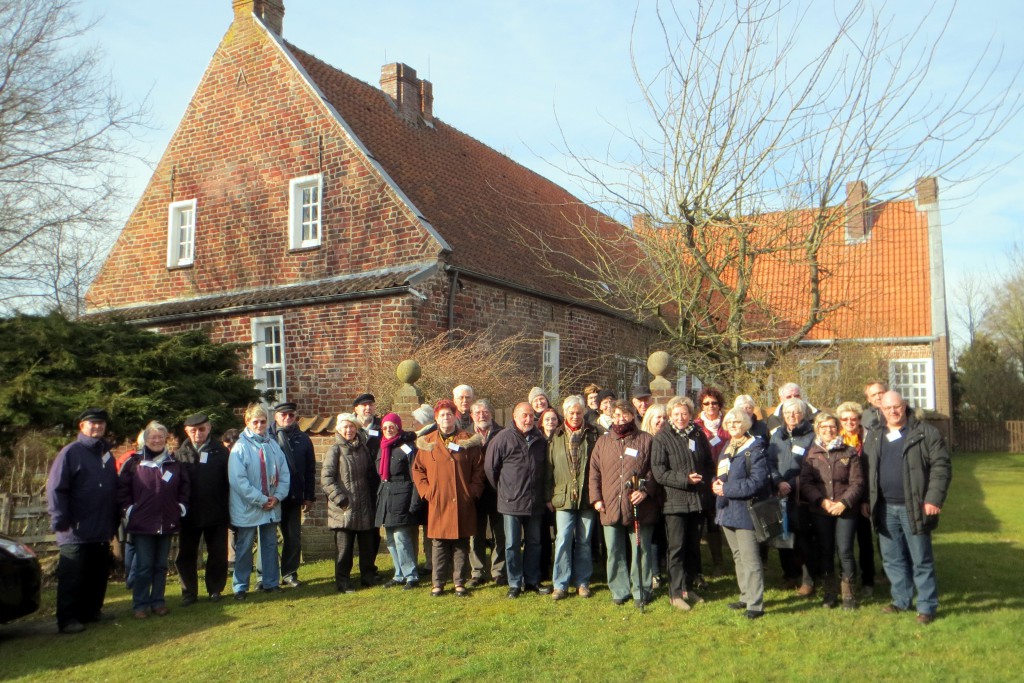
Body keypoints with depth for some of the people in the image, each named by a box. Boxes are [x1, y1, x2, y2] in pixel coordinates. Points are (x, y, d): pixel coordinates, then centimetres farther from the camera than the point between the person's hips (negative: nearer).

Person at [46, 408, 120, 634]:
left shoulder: (107, 454, 14)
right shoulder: (71, 452, -7)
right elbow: (55, 488, -13)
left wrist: (113, 522, 13)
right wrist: (60, 520, -17)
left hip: (102, 531, 7)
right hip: (76, 532, -6)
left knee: (98, 574, 13)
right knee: (72, 577, 0)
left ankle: (92, 611, 25)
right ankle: (67, 620, 7)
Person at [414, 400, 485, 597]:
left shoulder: (468, 441, 4)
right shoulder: (427, 442, 6)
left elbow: (478, 468, 5)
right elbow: (417, 470, 9)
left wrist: (473, 491, -3)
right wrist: (426, 491, -1)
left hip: (463, 504, 0)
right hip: (438, 504, 0)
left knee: (461, 544, 6)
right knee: (439, 545, 5)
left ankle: (460, 583, 16)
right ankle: (438, 584, 14)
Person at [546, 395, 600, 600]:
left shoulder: (592, 434, 3)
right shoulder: (557, 437, 6)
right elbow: (549, 468, 7)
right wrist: (548, 496, 4)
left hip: (587, 497, 0)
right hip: (564, 497, 0)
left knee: (584, 541, 9)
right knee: (563, 540, -6)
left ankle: (582, 582, 20)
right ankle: (560, 584, 4)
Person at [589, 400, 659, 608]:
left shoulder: (645, 440, 4)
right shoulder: (602, 442, 13)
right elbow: (594, 472, 12)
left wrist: (646, 490, -12)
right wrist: (596, 497, 3)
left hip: (639, 508, -3)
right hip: (610, 508, 3)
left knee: (641, 551, 4)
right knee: (614, 553, 9)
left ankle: (641, 592, 18)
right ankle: (619, 591, 21)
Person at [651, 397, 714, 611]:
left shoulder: (698, 435, 8)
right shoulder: (661, 438, -5)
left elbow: (710, 465, 15)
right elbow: (659, 472, -10)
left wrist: (703, 479, -5)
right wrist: (685, 479, -17)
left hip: (696, 500, 5)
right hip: (674, 501, -5)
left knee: (694, 547, 13)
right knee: (676, 547, -2)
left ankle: (689, 588, 26)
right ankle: (675, 593, 7)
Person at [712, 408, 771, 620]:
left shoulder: (755, 449, -11)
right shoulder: (727, 449, 15)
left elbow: (758, 481, -19)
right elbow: (720, 475, 24)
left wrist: (726, 489, -17)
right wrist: (717, 483, -1)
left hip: (745, 510, -8)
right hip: (728, 509, 9)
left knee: (750, 558, -6)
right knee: (738, 557, 17)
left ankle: (755, 604, 0)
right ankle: (746, 597, 28)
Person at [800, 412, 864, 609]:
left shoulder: (849, 452, 3)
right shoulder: (811, 454, 7)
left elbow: (857, 482, -1)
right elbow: (805, 483, -1)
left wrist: (844, 502, -14)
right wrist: (822, 501, -14)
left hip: (846, 510, -2)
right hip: (820, 511, 2)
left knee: (845, 551, -6)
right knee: (824, 552, 7)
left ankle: (848, 594, 10)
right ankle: (829, 592, 21)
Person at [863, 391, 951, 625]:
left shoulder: (926, 433, -3)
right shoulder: (873, 438, 11)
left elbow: (941, 466, -8)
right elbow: (866, 472, 14)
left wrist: (934, 499, -16)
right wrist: (868, 502, 7)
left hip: (914, 507, -5)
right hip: (886, 508, 5)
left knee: (921, 560, 3)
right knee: (892, 559, 13)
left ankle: (927, 606, 15)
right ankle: (901, 600, 27)